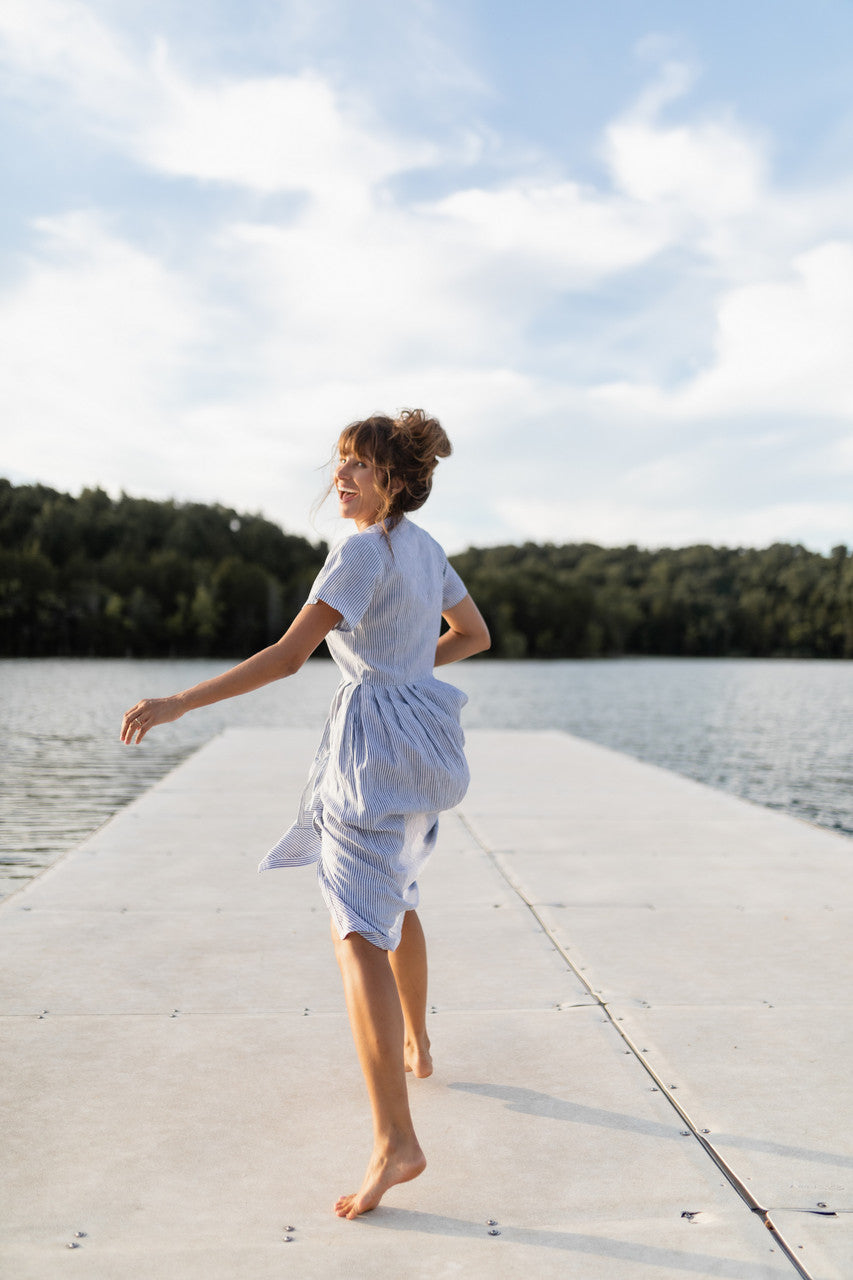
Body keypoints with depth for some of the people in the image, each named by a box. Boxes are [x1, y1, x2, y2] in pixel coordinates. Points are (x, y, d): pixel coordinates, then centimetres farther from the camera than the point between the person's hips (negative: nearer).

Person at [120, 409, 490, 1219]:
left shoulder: (361, 553, -16)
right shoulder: (424, 546, 11)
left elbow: (287, 655, -24)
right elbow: (475, 634, 23)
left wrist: (179, 703, -23)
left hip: (376, 747, -9)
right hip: (423, 742, 9)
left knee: (356, 936, -13)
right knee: (392, 891, 29)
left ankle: (394, 1142, -19)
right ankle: (416, 1047, 44)